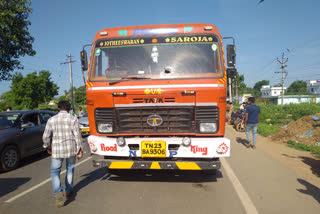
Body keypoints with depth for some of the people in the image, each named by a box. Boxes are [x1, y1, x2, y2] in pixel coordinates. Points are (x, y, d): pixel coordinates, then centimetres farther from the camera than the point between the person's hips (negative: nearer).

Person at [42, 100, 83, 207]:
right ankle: (68, 190, 32)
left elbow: (46, 136, 3)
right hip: (71, 149, 0)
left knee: (55, 171, 10)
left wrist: (48, 147, 19)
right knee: (70, 169, 19)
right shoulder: (73, 119, -5)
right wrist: (79, 149, 0)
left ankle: (58, 193, -10)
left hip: (56, 150, 0)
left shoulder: (51, 120, 0)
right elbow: (77, 135, -8)